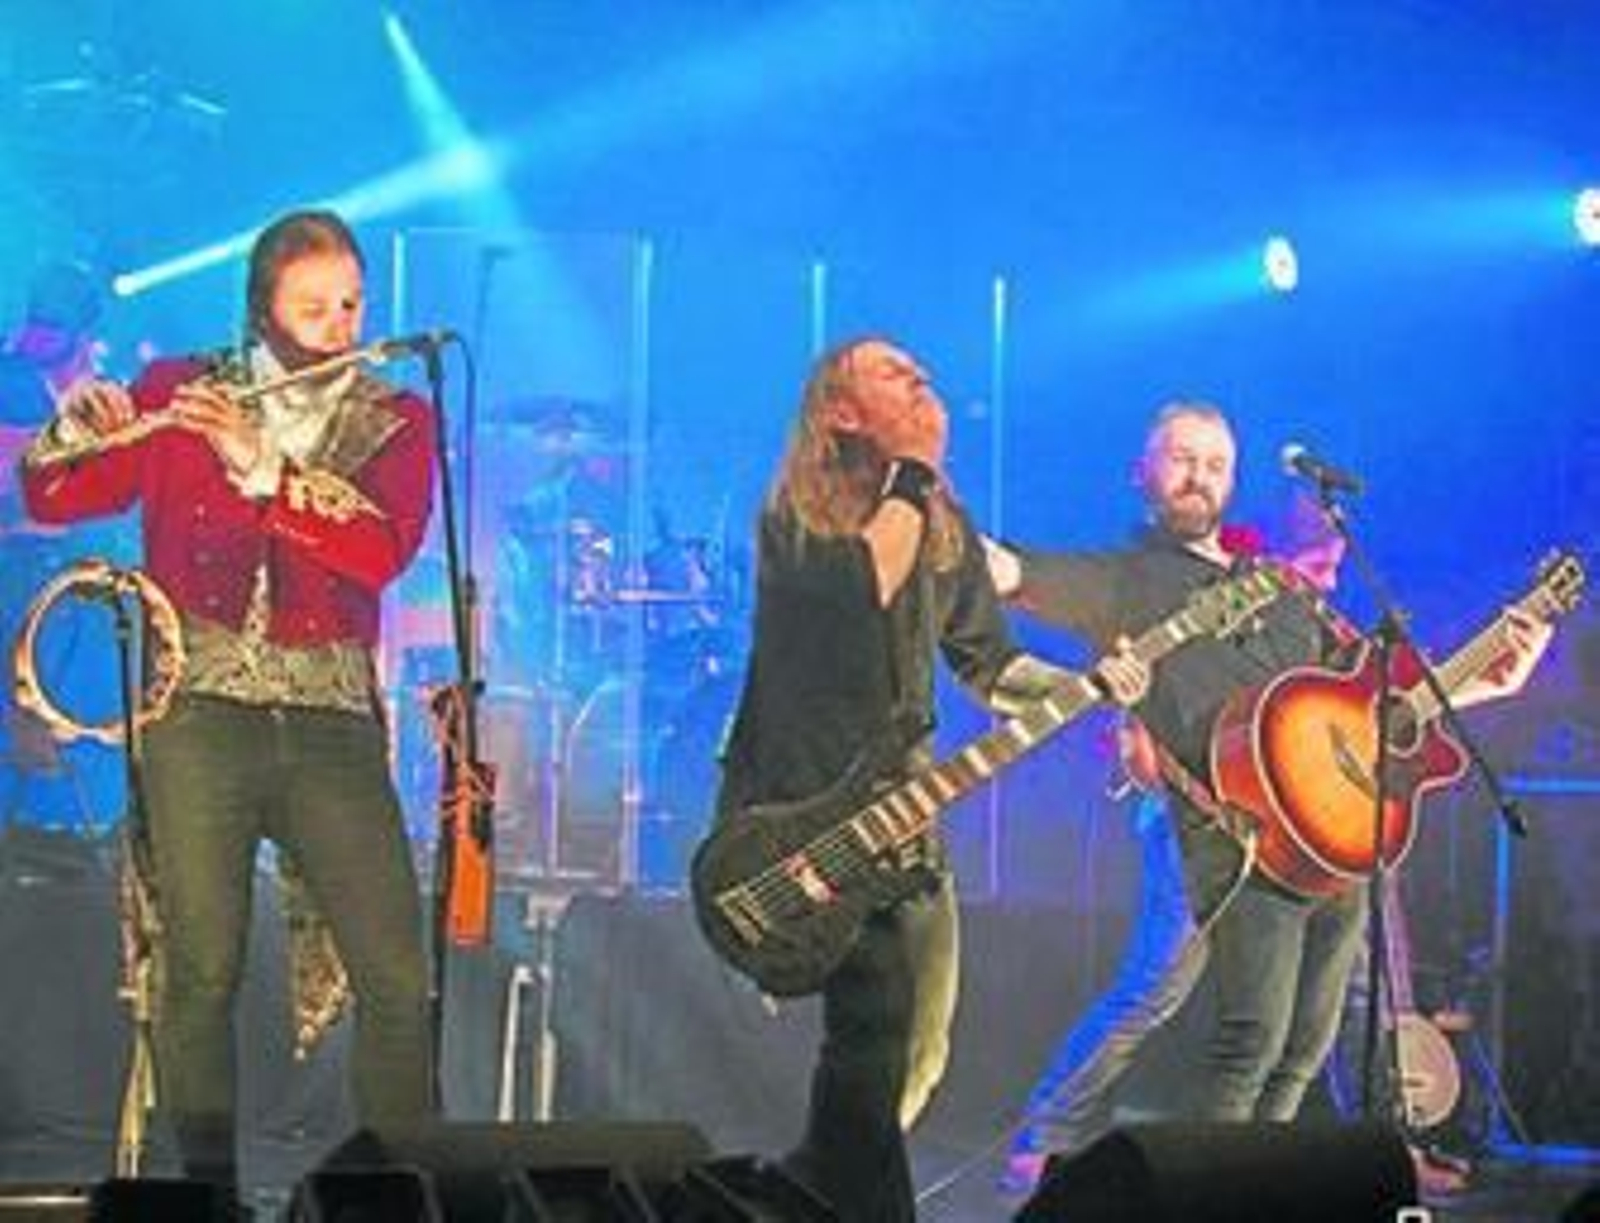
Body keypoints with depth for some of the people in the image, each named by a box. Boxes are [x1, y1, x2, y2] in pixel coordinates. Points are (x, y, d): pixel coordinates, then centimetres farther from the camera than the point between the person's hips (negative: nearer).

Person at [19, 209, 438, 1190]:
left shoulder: (396, 421, 9)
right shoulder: (183, 392, 9)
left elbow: (386, 550, -9)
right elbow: (54, 501, 7)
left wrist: (261, 468, -19)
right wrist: (75, 436, -14)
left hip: (333, 724, 1)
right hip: (202, 714, -1)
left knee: (399, 978, -6)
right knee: (203, 972, -7)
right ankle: (209, 1188, 5)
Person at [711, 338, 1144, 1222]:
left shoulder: (943, 524, 14)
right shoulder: (797, 510, -5)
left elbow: (985, 660, 17)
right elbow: (859, 591, -23)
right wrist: (914, 479, -12)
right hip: (792, 808, -7)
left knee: (920, 1046, 6)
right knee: (877, 1014, -19)